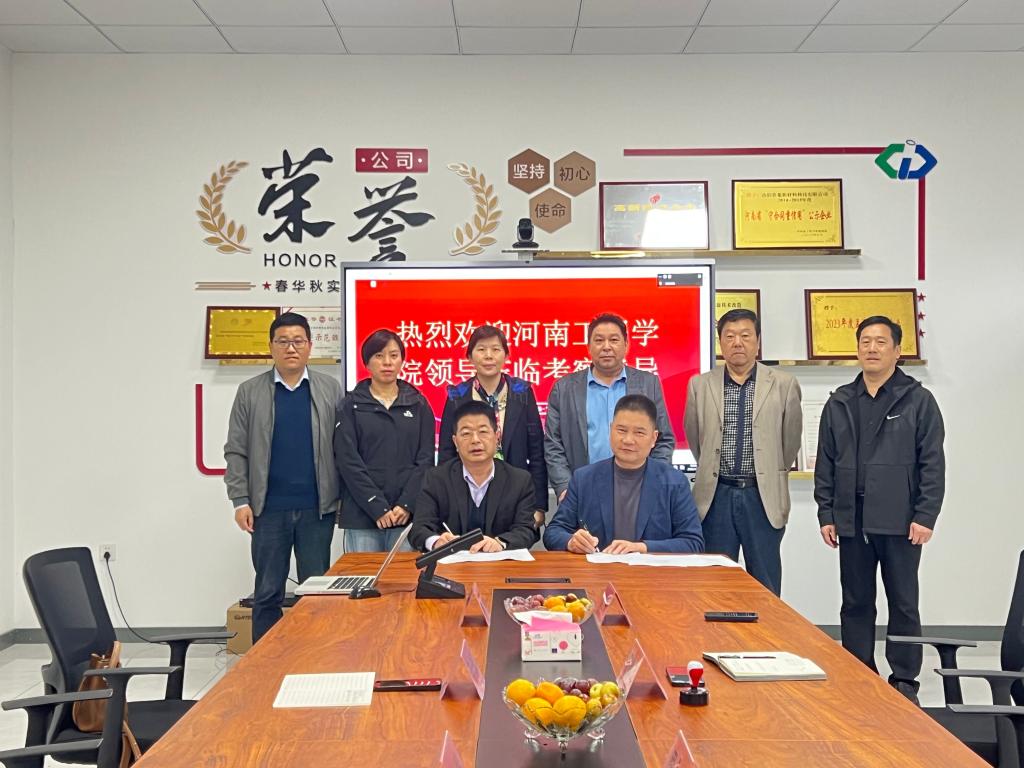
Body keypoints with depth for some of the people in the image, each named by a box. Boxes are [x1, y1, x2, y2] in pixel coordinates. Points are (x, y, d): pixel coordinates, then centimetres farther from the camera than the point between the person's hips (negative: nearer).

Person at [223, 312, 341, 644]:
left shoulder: (330, 390, 5)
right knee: (267, 592, 8)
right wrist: (240, 500, -4)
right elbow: (236, 451, 4)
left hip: (318, 508, 0)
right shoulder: (250, 391, 5)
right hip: (269, 509, 0)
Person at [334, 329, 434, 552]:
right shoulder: (351, 405, 5)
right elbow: (348, 461, -3)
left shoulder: (418, 404, 10)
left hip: (407, 514, 1)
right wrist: (378, 508, -10)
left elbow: (425, 459, 5)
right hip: (362, 515, -1)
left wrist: (406, 505, -8)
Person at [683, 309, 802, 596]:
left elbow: (791, 440, 9)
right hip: (716, 496, 1)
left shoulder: (784, 385, 0)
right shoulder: (700, 385, 4)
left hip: (763, 497, -1)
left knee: (766, 589, 6)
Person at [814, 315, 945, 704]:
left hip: (900, 522, -3)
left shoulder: (918, 401, 0)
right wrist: (826, 514, 4)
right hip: (852, 522, 3)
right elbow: (825, 464, 10)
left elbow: (932, 464, -4)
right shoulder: (839, 403, 10)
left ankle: (904, 679, 18)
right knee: (855, 603, 10)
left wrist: (925, 516, -10)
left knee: (903, 604, 7)